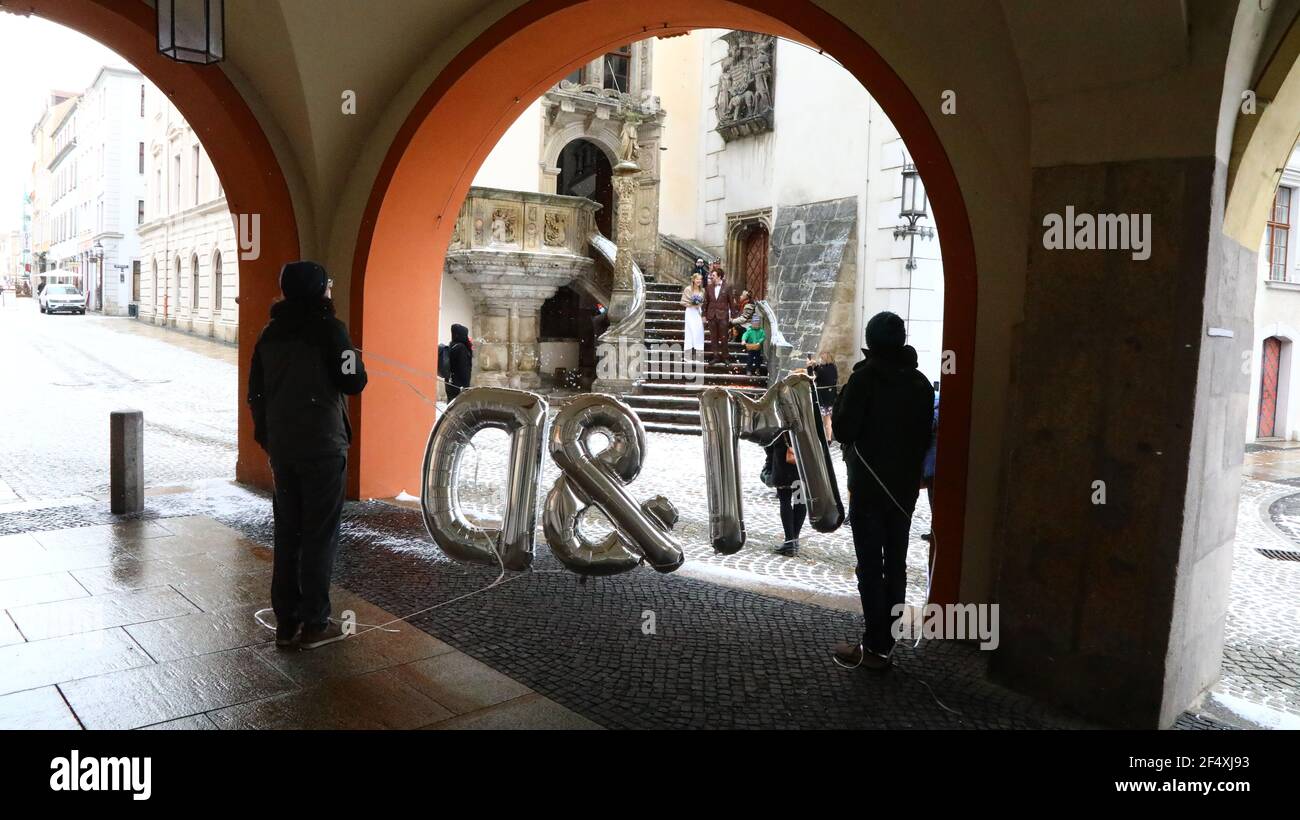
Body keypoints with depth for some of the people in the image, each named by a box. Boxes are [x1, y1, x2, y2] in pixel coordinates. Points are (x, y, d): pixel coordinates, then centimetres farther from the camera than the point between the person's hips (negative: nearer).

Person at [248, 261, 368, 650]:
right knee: (320, 535, 2)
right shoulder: (329, 329, -11)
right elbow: (353, 383, -12)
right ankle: (314, 624, 8)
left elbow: (255, 392, 12)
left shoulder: (270, 333, 9)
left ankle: (286, 622, 19)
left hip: (282, 449, 6)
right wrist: (355, 359, 7)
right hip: (322, 448, -6)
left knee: (287, 533, 13)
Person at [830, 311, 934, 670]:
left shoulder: (865, 376, -13)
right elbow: (925, 437, 12)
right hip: (905, 486, 6)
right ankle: (887, 639, 20)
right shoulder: (921, 383, 6)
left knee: (870, 566, -1)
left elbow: (843, 429, -15)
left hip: (868, 486, -6)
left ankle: (875, 647, 2)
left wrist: (839, 408, 4)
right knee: (896, 565, 12)